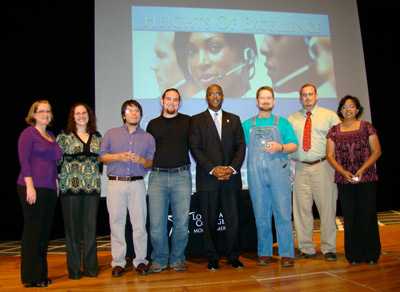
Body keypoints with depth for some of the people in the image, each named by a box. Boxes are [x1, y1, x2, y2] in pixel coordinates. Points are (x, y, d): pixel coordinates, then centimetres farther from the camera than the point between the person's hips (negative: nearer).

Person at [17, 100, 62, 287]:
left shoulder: (51, 136, 19)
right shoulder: (28, 133, -3)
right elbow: (24, 161, -11)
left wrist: (56, 185, 14)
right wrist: (30, 186, -17)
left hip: (49, 189, 7)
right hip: (33, 188, -7)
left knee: (44, 232, 11)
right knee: (32, 231, -2)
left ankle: (41, 274, 21)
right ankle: (31, 278, 8)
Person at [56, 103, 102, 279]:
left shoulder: (97, 137, 13)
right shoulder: (64, 136, 4)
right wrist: (60, 179, -6)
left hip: (93, 187, 3)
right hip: (70, 187, -2)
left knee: (91, 227, 5)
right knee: (72, 227, 2)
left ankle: (90, 267, 16)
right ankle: (74, 268, 13)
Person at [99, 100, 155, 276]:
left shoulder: (148, 137, 14)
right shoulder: (111, 134, 14)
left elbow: (151, 163, 11)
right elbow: (101, 157, 10)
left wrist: (142, 160, -10)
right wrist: (117, 157, -7)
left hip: (137, 184, 0)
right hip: (115, 183, 0)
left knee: (139, 222, -3)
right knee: (116, 222, 0)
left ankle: (140, 260, 8)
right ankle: (118, 262, 10)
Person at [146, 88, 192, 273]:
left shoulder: (187, 121, 10)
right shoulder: (153, 124, 14)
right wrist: (149, 164, 6)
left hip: (182, 176, 0)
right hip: (157, 176, 1)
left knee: (181, 223, 3)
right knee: (156, 224, 0)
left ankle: (177, 259, 19)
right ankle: (159, 260, 16)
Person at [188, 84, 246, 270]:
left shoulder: (234, 120, 15)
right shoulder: (196, 120, 7)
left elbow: (241, 146, 7)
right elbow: (195, 148, -2)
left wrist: (232, 168, -8)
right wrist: (212, 169, -12)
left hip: (231, 178, 2)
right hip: (207, 178, -2)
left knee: (233, 219, 3)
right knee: (209, 221, 3)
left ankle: (233, 257, 17)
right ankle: (212, 258, 16)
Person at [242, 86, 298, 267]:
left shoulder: (282, 122, 13)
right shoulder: (247, 125, 17)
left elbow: (294, 146, 7)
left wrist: (280, 147, -11)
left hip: (278, 171, -1)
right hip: (255, 173, 1)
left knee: (283, 213, -4)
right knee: (261, 215, 4)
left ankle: (286, 254, 4)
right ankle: (264, 253, 14)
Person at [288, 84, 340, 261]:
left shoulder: (330, 116, 8)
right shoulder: (292, 119, 14)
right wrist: (290, 155, -1)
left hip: (323, 166, -2)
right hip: (301, 168, 3)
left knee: (327, 207, -1)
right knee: (301, 208, 3)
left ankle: (329, 248, 12)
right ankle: (306, 248, 15)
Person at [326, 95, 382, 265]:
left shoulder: (367, 127, 5)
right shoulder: (334, 130, 8)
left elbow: (377, 151, 1)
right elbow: (329, 155, 4)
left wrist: (362, 169, -11)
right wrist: (343, 172, -10)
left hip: (367, 179, -1)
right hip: (344, 180, 1)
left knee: (368, 215, 0)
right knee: (350, 217, 3)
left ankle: (371, 255, 14)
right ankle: (354, 255, 14)